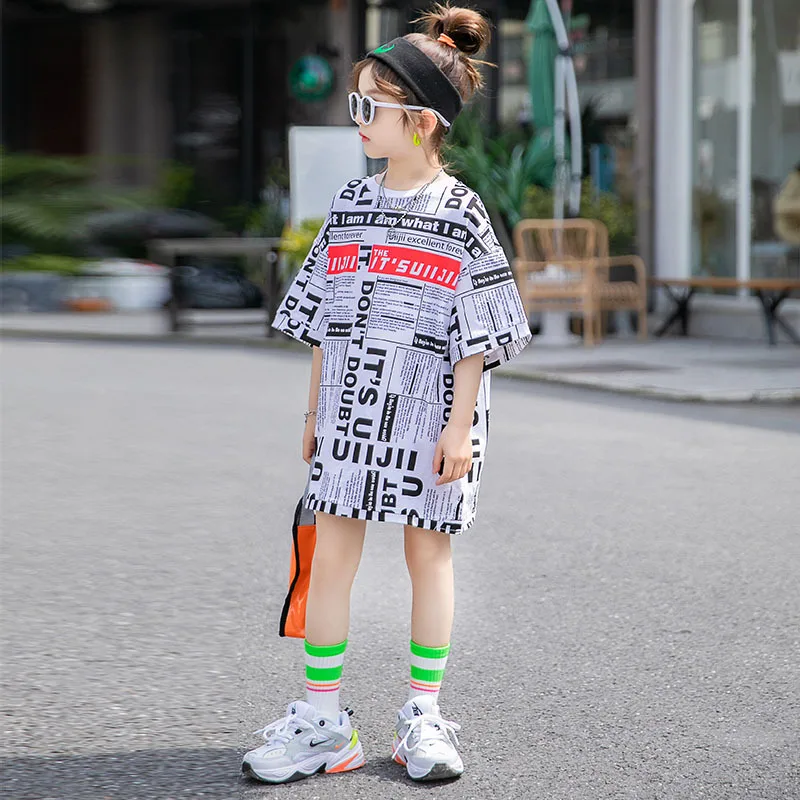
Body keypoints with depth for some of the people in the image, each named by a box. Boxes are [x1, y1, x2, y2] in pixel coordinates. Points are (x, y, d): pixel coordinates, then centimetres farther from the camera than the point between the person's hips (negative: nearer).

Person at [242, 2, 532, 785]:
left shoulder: (460, 215, -6)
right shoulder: (351, 205, 8)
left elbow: (474, 336, -7)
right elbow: (324, 319, 13)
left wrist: (459, 427, -11)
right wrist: (314, 412, 12)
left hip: (428, 413, -4)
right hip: (351, 408, 4)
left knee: (428, 549, 6)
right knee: (332, 552, 2)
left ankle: (423, 715, 17)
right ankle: (320, 719, 9)